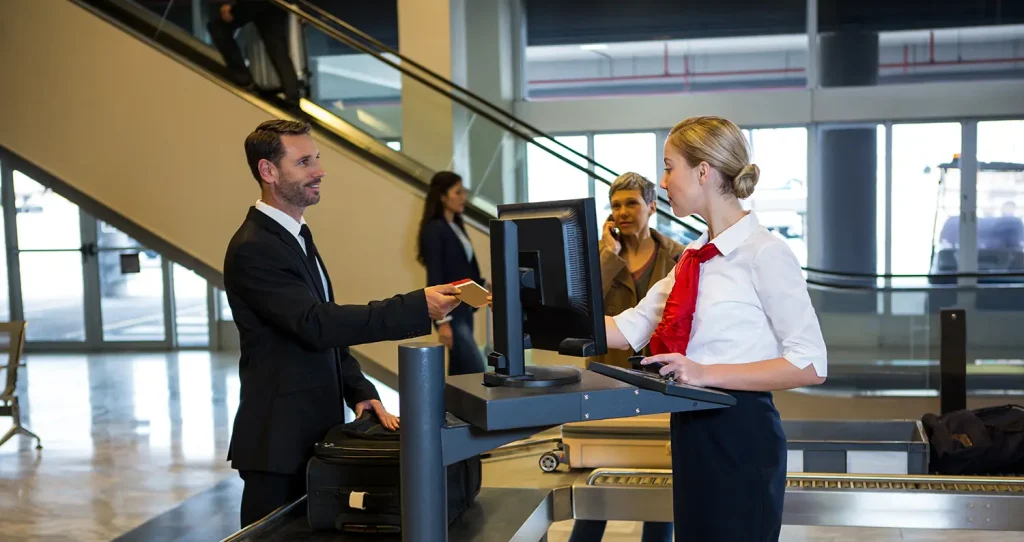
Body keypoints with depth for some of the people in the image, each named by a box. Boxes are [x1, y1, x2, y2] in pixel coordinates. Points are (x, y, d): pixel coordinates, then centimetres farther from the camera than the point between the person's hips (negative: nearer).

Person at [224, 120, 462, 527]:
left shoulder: (296, 237, 13)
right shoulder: (253, 249, -18)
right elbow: (315, 324, -28)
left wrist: (360, 392, 2)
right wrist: (417, 307, -30)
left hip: (314, 434, 9)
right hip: (279, 443, -9)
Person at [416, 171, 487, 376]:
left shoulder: (457, 226, 13)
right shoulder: (434, 230, -13)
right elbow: (435, 277, -17)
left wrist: (484, 285, 4)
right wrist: (443, 321, -20)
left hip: (464, 308, 9)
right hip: (449, 309, -9)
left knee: (460, 371, 10)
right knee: (475, 368, -12)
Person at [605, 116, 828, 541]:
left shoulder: (764, 253, -14)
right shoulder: (695, 256, 10)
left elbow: (810, 365, -18)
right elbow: (629, 330, 8)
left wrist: (707, 372, -23)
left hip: (739, 434, -8)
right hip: (694, 432, 8)